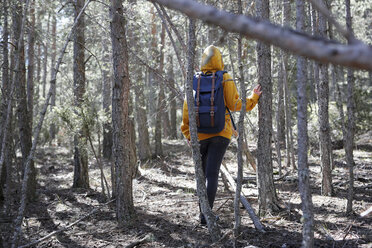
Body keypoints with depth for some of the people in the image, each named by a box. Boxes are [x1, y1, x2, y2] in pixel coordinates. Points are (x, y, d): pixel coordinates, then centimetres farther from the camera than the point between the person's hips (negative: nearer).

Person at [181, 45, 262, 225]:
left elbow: (187, 107, 0)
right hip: (221, 132, -2)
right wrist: (254, 97, 6)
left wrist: (187, 133, 8)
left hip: (200, 134, 2)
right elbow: (234, 105, -9)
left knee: (202, 172, 15)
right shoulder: (225, 79, -4)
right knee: (212, 173, -4)